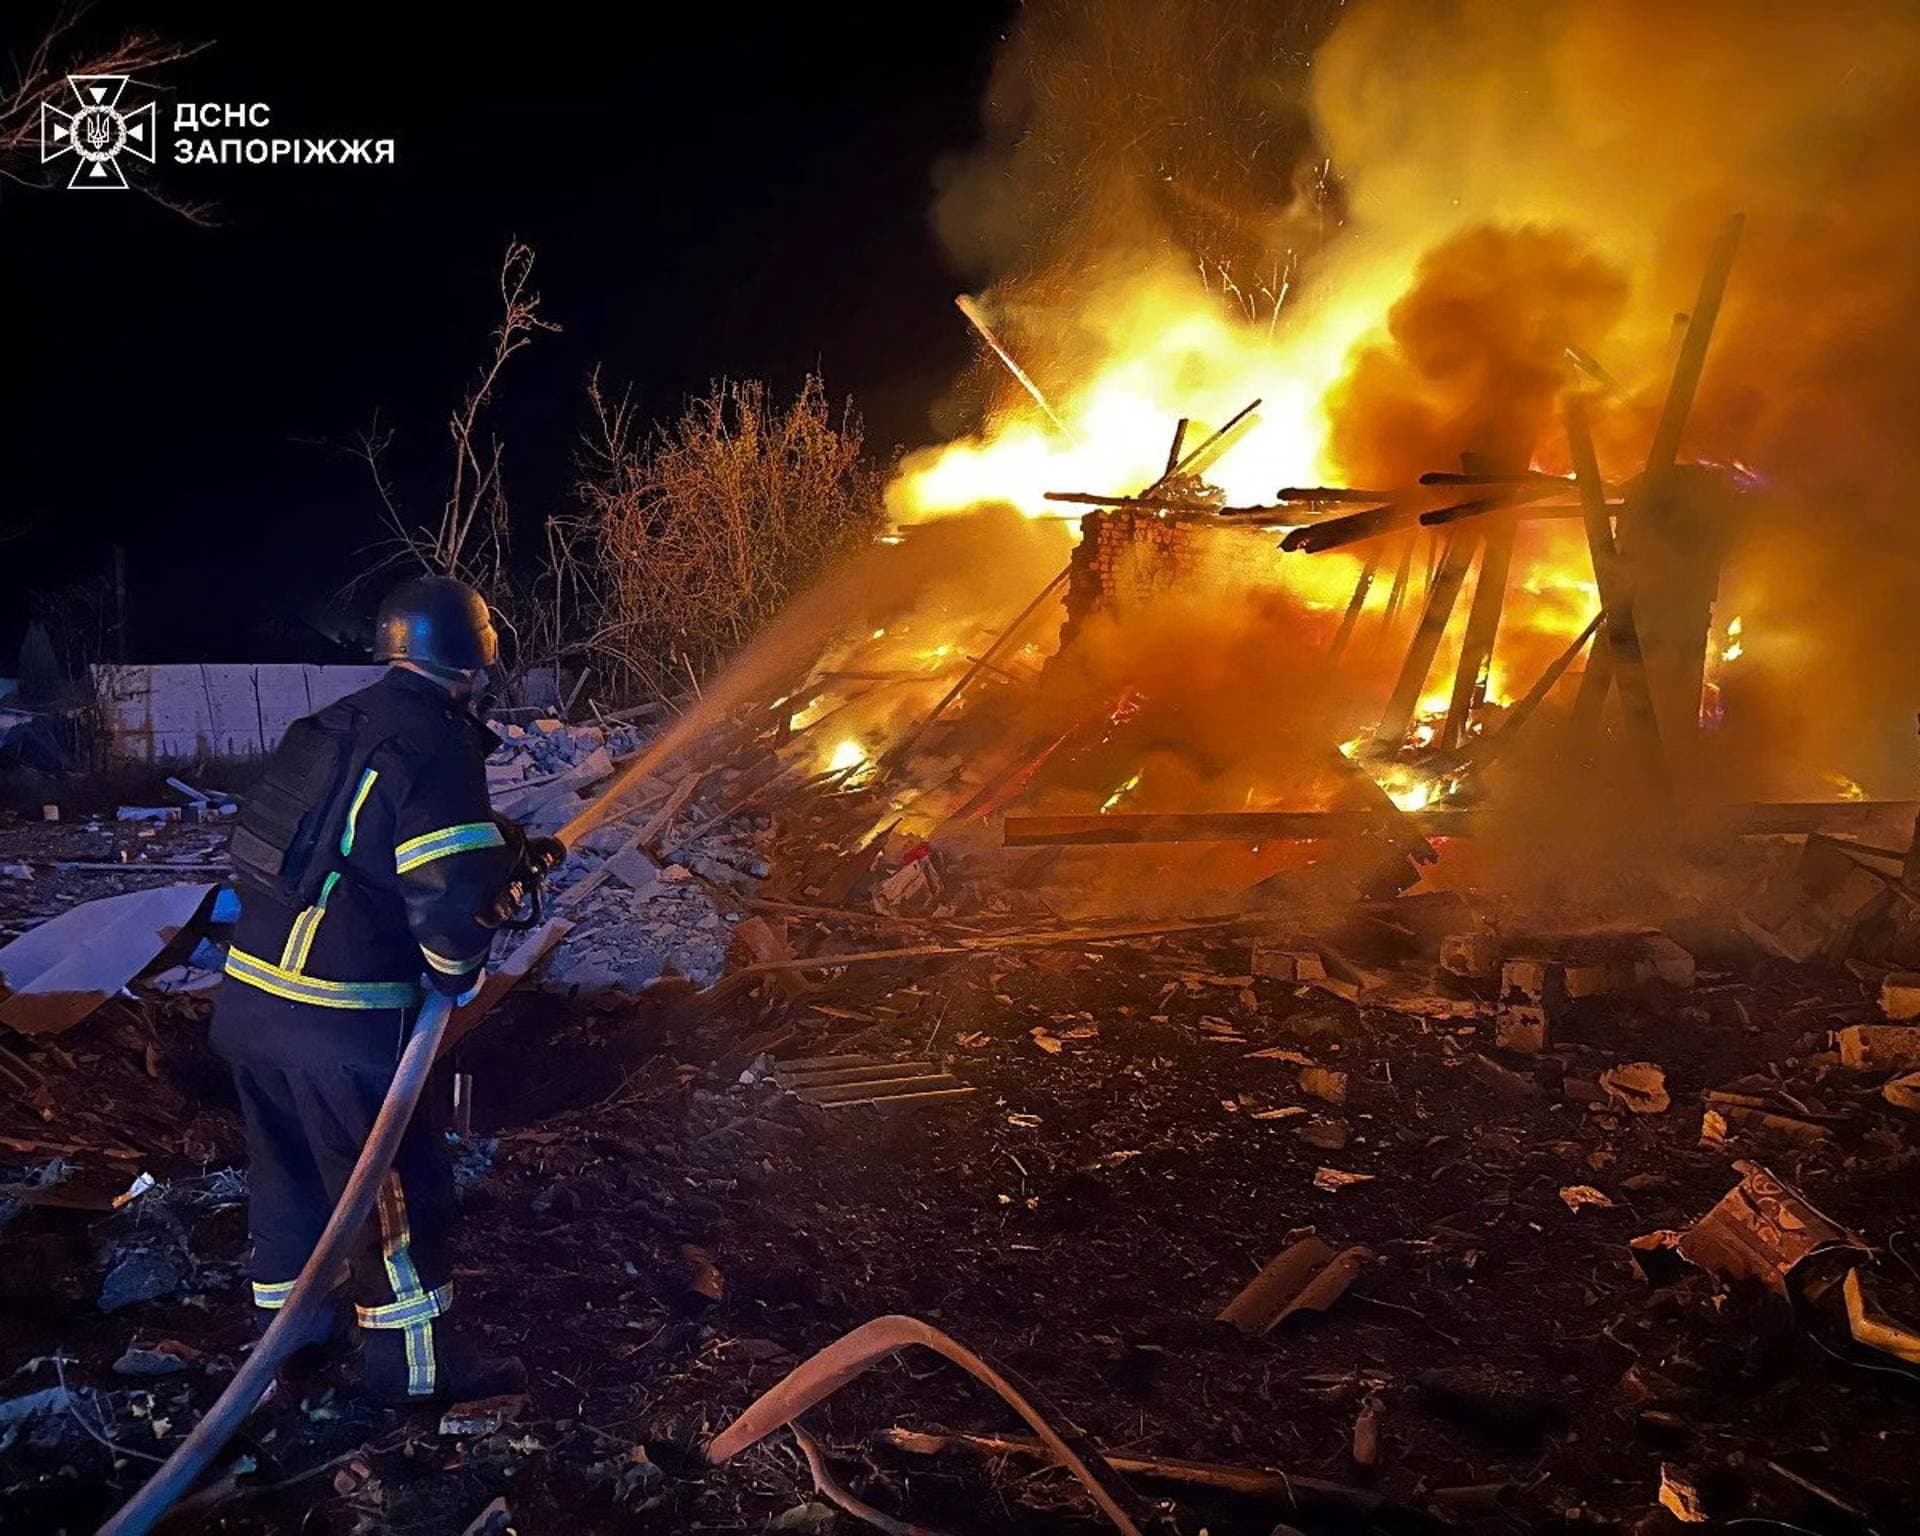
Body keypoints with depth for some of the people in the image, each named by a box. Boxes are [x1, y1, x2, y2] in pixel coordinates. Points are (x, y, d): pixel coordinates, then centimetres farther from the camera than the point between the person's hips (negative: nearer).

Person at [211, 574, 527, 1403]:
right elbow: (452, 893, -25)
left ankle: (286, 1316, 42)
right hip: (338, 1023, -8)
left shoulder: (334, 725, 9)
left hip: (247, 994, 8)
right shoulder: (435, 746, -17)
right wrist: (459, 974, -5)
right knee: (398, 1185, 7)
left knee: (288, 1165, 24)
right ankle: (412, 1360, 20)